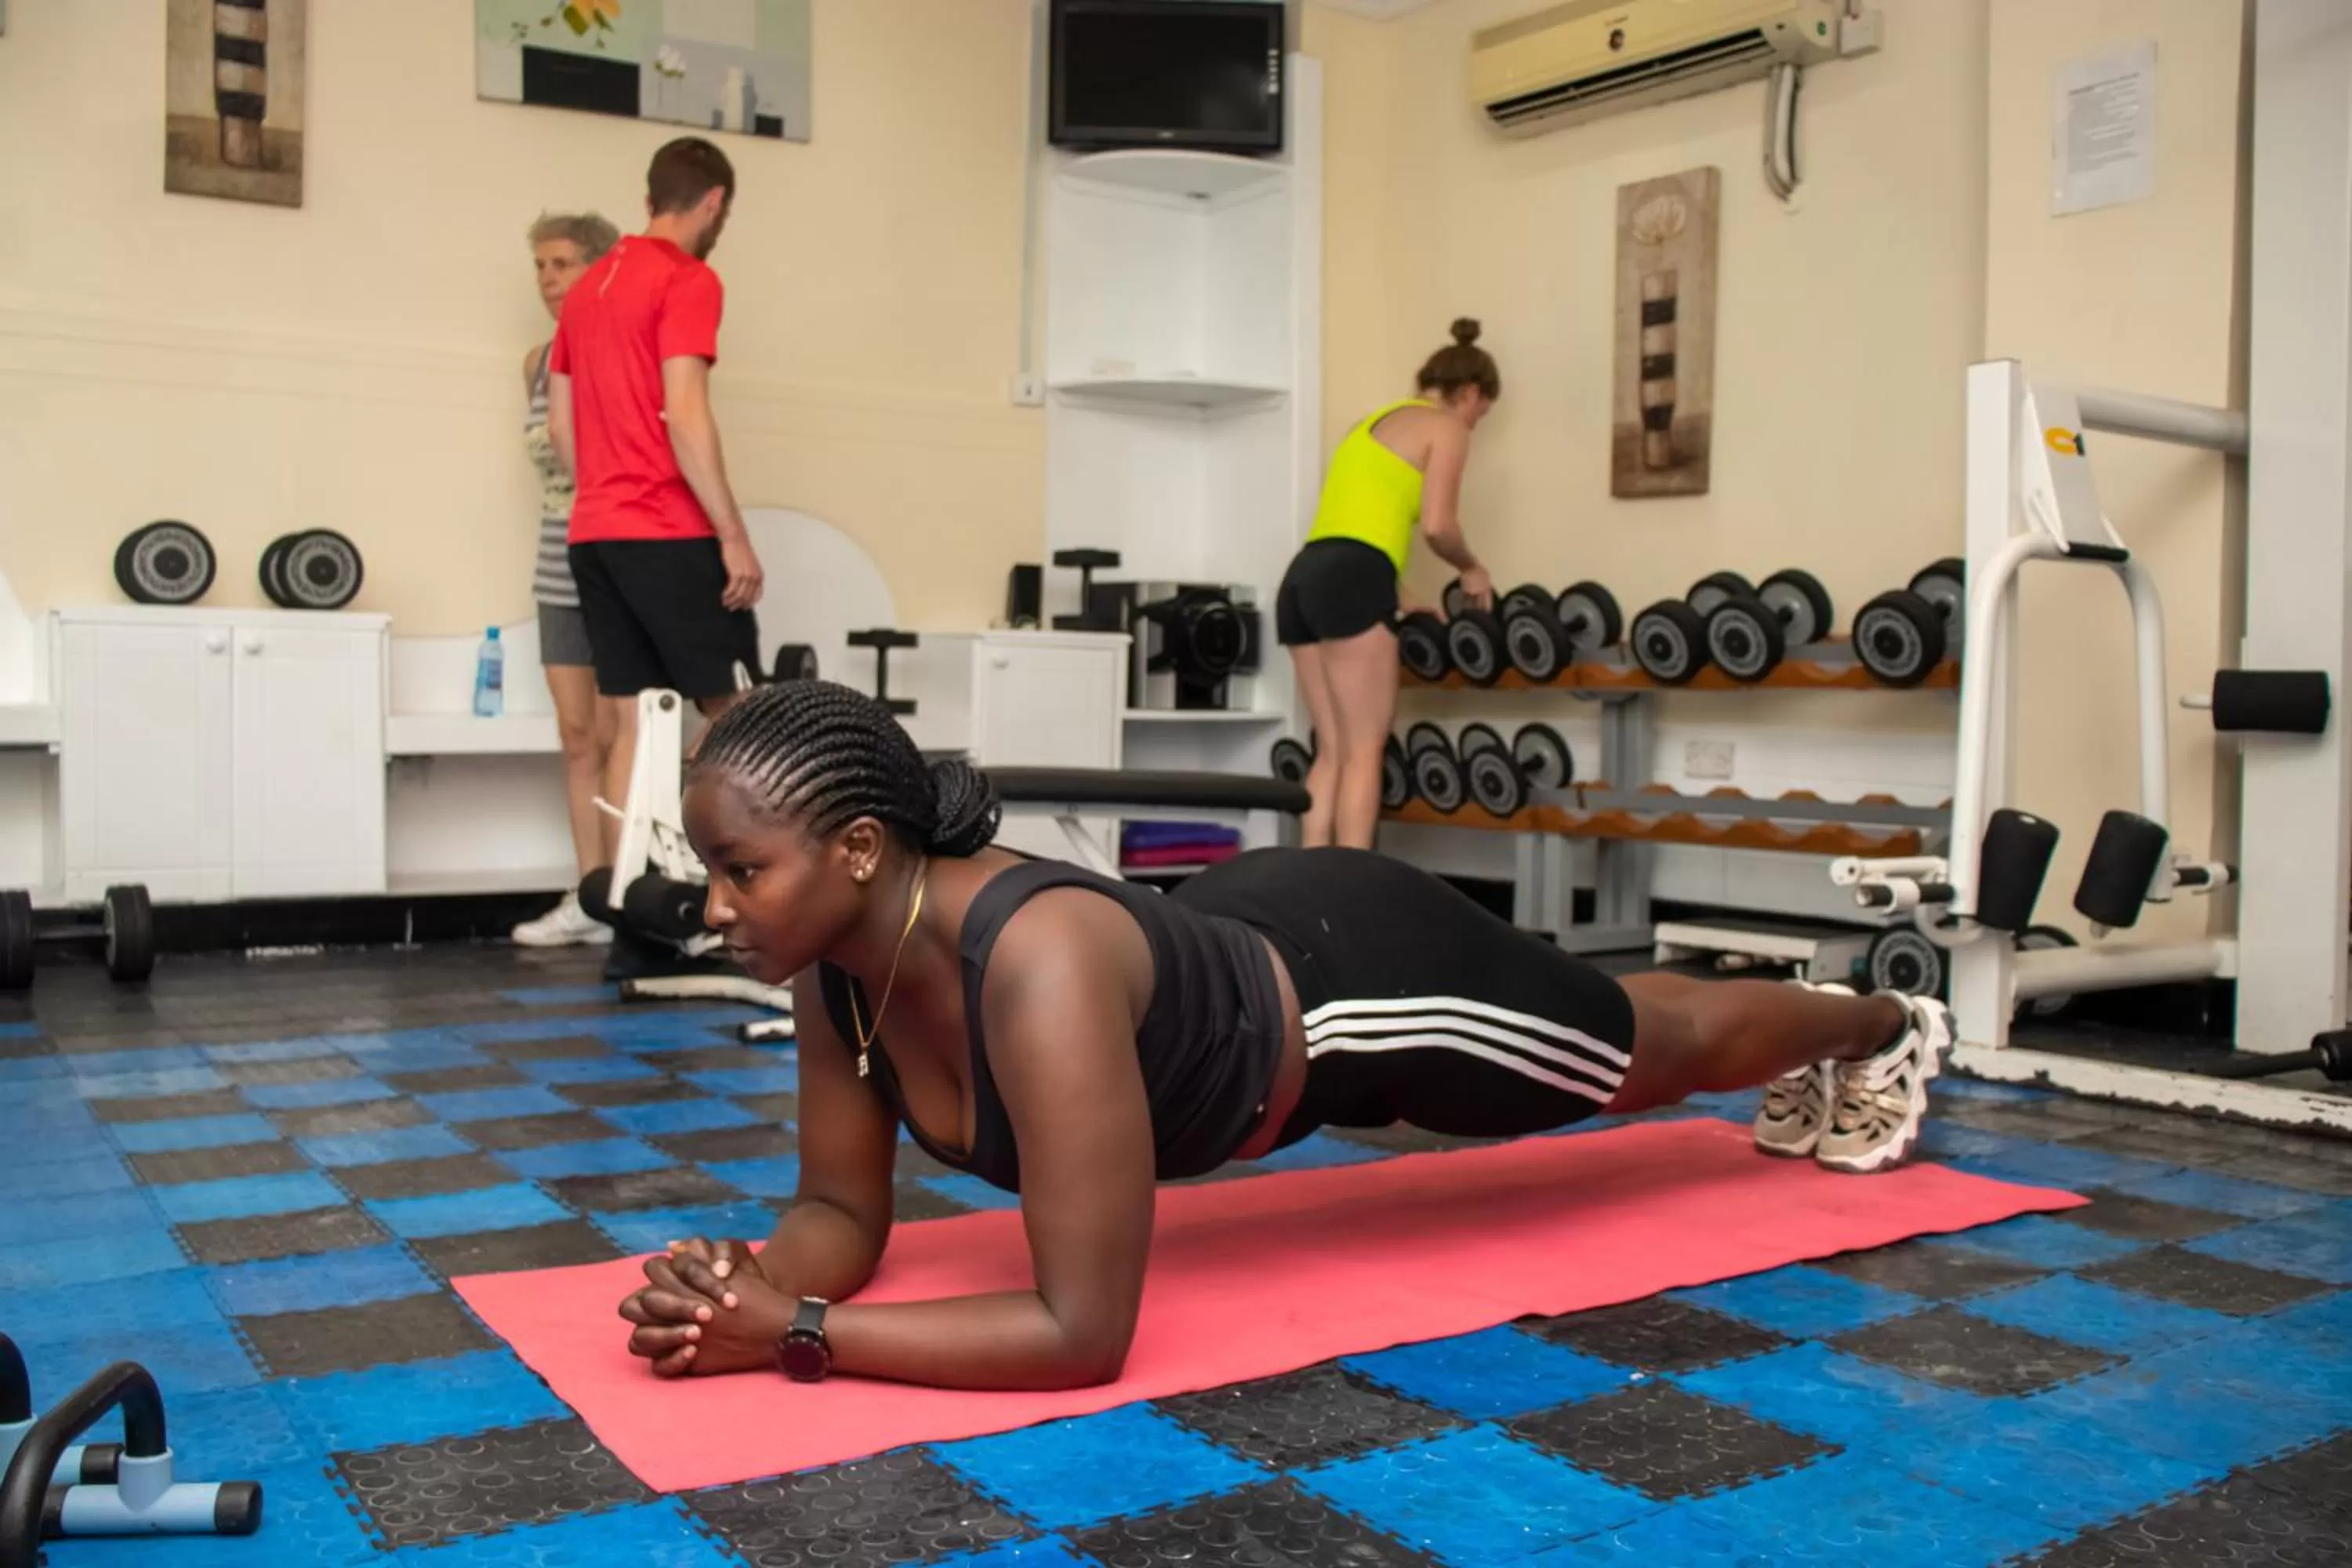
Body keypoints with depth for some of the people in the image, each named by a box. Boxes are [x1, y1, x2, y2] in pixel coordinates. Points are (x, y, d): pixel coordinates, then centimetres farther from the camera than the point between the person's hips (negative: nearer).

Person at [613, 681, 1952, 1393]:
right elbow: (845, 1213, -9)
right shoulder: (838, 958, -21)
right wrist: (750, 1283, -30)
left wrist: (794, 1337, -43)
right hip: (1243, 949, 7)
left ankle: (1888, 1030, 57)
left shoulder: (1040, 963, -45)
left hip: (1361, 981, -7)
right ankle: (1825, 1079, 65)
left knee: (1666, 1052, 23)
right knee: (1632, 1054, 33)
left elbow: (1086, 1331, -42)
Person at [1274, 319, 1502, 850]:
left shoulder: (1372, 423, 30)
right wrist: (1472, 570, 13)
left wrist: (1401, 601, 30)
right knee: (1363, 752, -6)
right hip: (1349, 581, -8)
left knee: (1332, 753, 9)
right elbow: (1437, 524, -6)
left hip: (1304, 577, 8)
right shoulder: (1446, 427, 6)